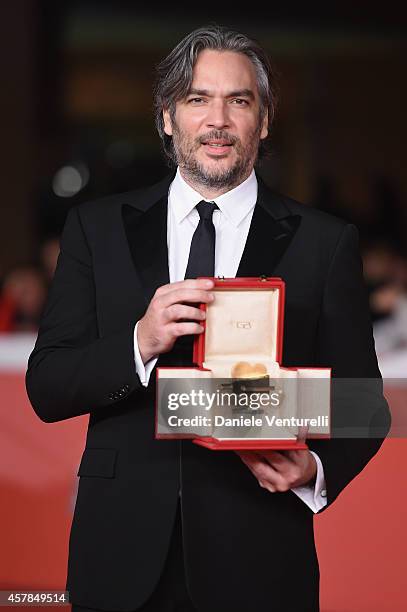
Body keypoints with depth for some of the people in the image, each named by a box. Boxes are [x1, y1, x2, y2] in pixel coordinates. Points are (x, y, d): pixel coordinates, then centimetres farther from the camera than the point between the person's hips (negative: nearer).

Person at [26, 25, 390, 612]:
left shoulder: (325, 242, 1)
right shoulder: (97, 228, 5)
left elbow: (363, 404, 4)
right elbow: (46, 389, -1)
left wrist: (316, 470, -16)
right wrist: (140, 343, -18)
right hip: (124, 558, 1)